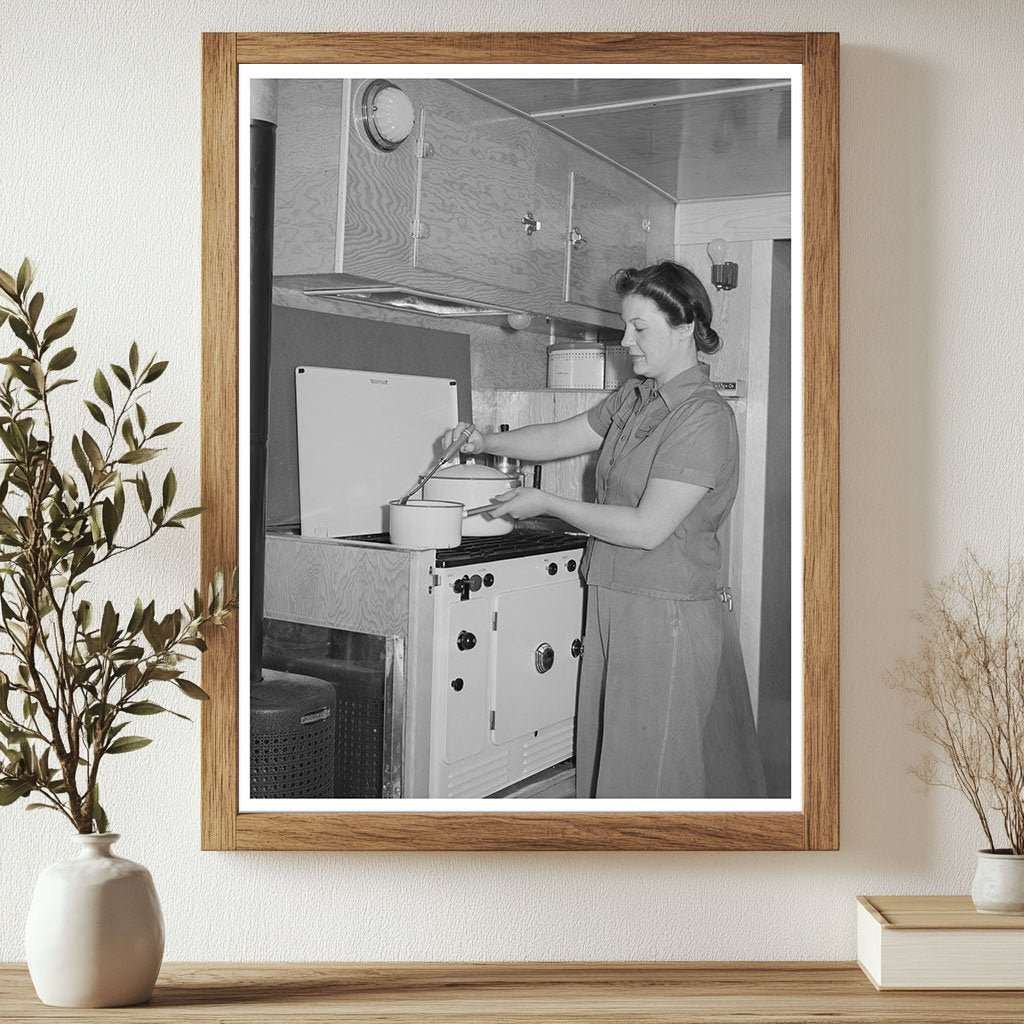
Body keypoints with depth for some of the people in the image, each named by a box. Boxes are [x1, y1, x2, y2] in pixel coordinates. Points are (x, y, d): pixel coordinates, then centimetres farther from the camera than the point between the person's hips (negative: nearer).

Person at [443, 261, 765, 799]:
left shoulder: (705, 418, -17)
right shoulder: (633, 399, 10)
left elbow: (647, 528, -21)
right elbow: (562, 436, 20)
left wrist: (546, 503, -13)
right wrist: (485, 441, 5)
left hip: (667, 618, -8)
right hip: (613, 608, 8)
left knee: (653, 769, 1)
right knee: (608, 758, 14)